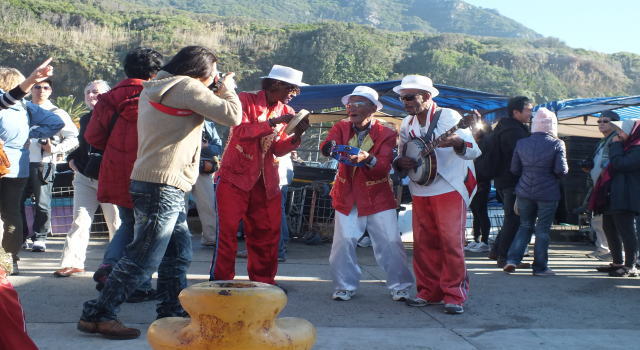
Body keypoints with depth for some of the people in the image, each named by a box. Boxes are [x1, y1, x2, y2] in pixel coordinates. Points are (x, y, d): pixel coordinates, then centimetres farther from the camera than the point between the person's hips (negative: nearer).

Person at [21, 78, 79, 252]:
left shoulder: (57, 113, 7)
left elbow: (73, 138, 2)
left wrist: (54, 149, -9)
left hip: (43, 164, -3)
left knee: (42, 203, -3)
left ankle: (40, 237, 9)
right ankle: (21, 236, 15)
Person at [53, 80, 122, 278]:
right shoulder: (85, 119, 16)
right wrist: (72, 158, 14)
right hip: (85, 178, 6)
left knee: (115, 222, 3)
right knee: (80, 220, 3)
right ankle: (72, 262, 4)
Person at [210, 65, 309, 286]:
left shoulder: (286, 112, 9)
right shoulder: (246, 100, -6)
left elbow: (278, 149, 6)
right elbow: (241, 131, -20)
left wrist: (297, 135, -11)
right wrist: (273, 122, -24)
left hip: (266, 181, 5)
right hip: (236, 176, -5)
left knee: (267, 234, 8)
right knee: (228, 230, -4)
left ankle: (263, 281, 19)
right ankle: (221, 280, 5)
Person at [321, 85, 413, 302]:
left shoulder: (386, 134, -6)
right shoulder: (341, 128, 2)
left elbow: (384, 166, -18)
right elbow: (326, 146, -18)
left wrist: (368, 159, -40)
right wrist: (330, 147, -44)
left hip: (378, 197, -2)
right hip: (347, 196, 2)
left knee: (390, 243, -3)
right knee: (343, 242, -3)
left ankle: (400, 286, 14)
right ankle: (345, 286, 15)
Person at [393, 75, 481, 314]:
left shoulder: (448, 116, -9)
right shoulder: (407, 124, 9)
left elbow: (474, 151, -16)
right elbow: (400, 156, 18)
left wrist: (458, 143, -38)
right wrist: (400, 162, -6)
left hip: (449, 189, -6)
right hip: (420, 192, 6)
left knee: (451, 242, -7)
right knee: (423, 243, 7)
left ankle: (454, 295, 1)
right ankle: (429, 292, 17)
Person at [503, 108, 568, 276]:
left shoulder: (521, 143, 1)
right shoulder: (557, 144, -9)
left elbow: (514, 169, 5)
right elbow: (561, 170, -14)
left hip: (525, 191, 3)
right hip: (548, 193, -3)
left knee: (525, 226, 16)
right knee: (543, 229, 6)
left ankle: (512, 259, 4)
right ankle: (540, 267, 11)